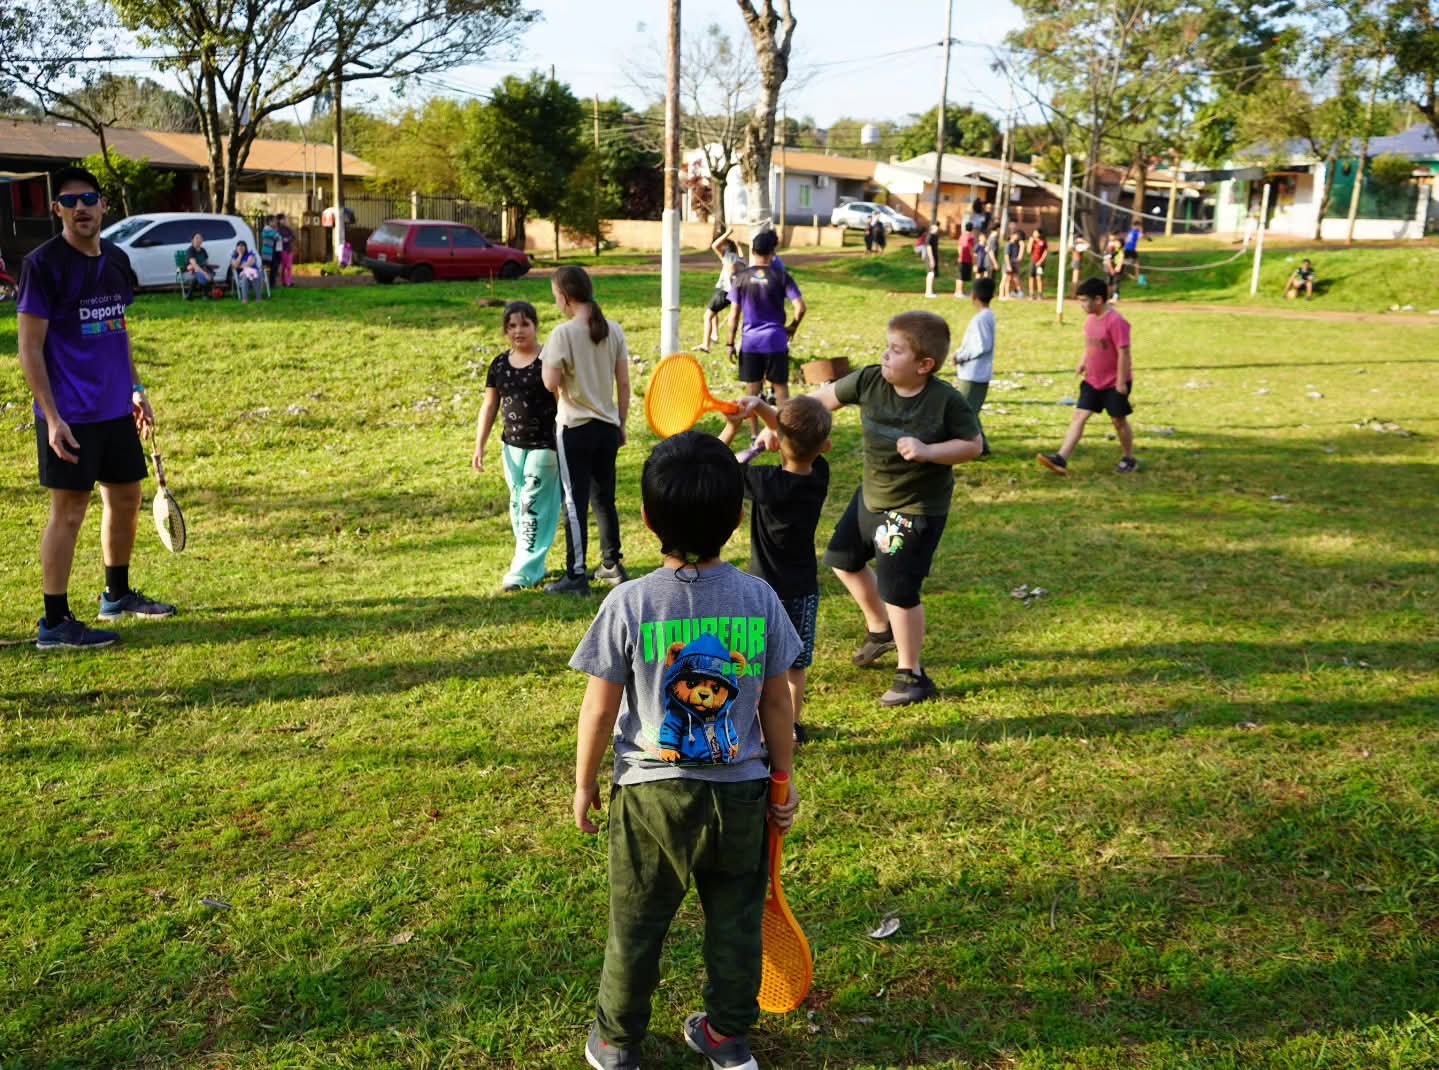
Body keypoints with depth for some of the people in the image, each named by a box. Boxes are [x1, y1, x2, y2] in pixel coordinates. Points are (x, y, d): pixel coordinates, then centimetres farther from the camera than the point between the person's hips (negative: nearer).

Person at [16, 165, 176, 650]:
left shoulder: (117, 259, 9)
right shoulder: (44, 264, -12)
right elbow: (30, 348, -13)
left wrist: (135, 389, 17)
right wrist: (51, 418, -18)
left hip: (116, 409, 7)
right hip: (69, 416, -7)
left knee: (126, 498, 15)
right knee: (68, 511, -3)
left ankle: (117, 595, 33)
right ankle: (54, 623, 6)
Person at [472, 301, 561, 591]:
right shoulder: (499, 365, 7)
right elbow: (490, 406, 12)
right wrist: (479, 445, 9)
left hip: (543, 446, -6)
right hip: (512, 445, 6)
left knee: (534, 507, -6)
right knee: (518, 507, 11)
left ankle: (523, 572, -2)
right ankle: (535, 567, 22)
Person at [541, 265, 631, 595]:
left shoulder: (563, 333, -14)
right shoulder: (613, 330, 2)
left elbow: (550, 383, -18)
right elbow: (624, 383, 5)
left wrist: (546, 357, 1)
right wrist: (621, 425, 14)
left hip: (575, 429, -5)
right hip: (607, 427, 6)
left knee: (575, 504, 2)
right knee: (605, 499, 18)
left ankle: (576, 576, 6)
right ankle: (613, 565, 26)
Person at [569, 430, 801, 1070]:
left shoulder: (629, 604, -16)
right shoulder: (760, 599, -10)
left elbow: (599, 710, -10)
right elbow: (777, 704, -3)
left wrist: (584, 783, 5)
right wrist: (783, 781, 11)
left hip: (651, 792, -1)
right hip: (740, 791, 2)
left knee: (636, 923, 16)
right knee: (735, 920, 19)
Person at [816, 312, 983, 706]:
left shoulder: (946, 401, -24)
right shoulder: (870, 381, -12)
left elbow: (973, 445, -15)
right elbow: (826, 397, -1)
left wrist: (928, 451, -31)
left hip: (916, 509, -7)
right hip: (870, 496, 7)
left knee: (897, 591, -8)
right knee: (843, 559, 22)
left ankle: (911, 676, 13)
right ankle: (879, 629, 47)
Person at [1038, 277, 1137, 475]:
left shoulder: (1115, 321, -21)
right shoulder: (1090, 319, 4)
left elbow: (1123, 352, -20)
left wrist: (1121, 381, -20)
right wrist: (1084, 361, 6)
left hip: (1115, 383, -7)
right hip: (1092, 380, 7)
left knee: (1119, 421, 7)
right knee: (1079, 416, -3)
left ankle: (1129, 460, 26)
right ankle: (1061, 459, -10)